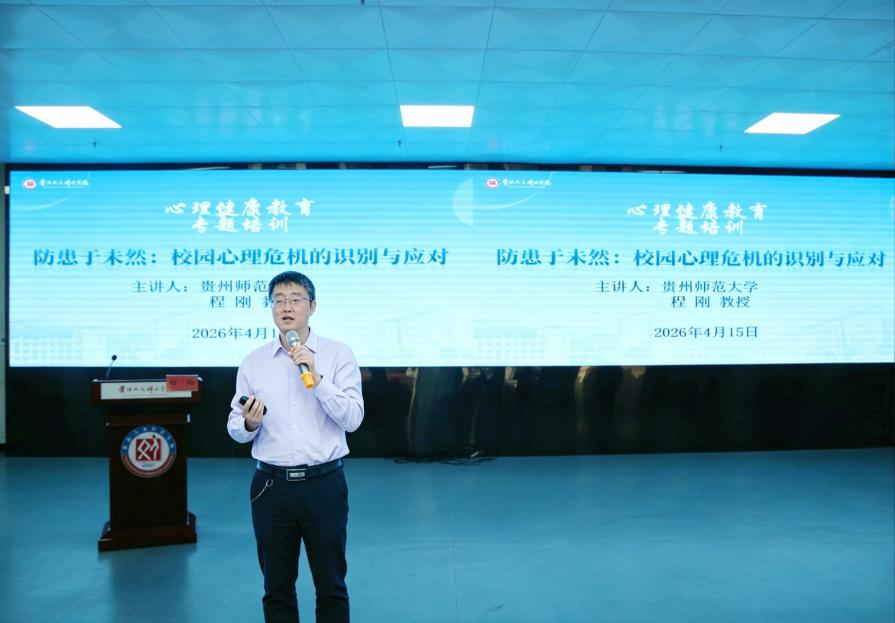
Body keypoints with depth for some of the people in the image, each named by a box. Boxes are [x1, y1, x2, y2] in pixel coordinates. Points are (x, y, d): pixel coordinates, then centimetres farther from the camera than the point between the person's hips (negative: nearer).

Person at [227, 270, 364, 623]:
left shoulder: (338, 355, -4)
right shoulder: (253, 362, 3)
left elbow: (352, 419, -12)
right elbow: (235, 429, 4)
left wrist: (316, 376, -21)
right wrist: (249, 425, -18)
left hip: (323, 484, -2)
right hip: (271, 485, 2)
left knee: (331, 586, 12)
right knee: (277, 587, 15)